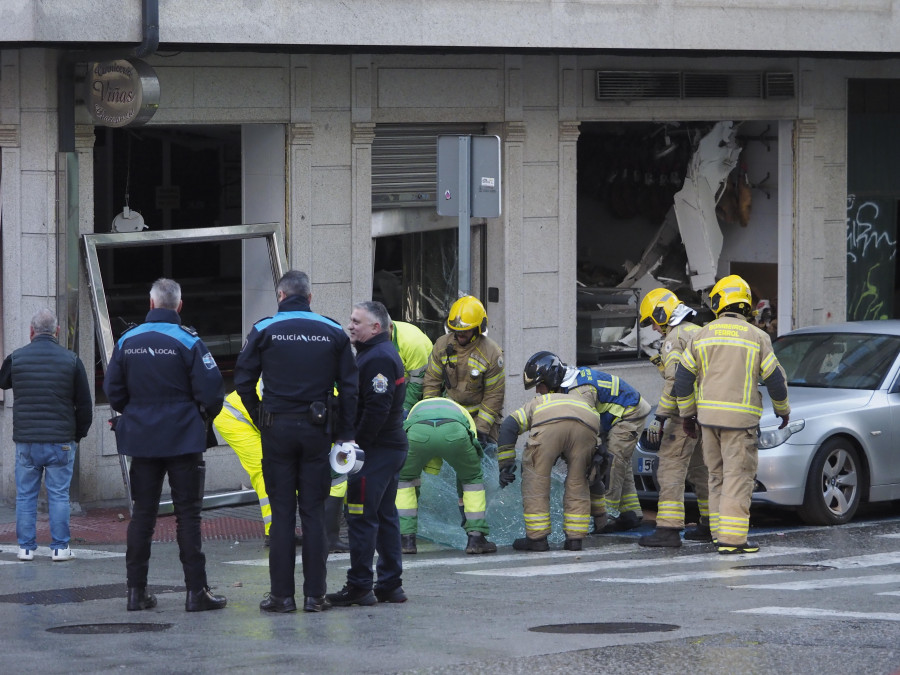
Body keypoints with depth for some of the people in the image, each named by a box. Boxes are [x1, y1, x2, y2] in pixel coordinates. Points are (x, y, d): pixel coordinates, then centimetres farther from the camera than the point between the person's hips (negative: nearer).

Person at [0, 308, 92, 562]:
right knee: (59, 495, 4)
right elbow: (85, 405, 1)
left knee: (25, 495, 8)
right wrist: (78, 435, 13)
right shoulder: (71, 360, -3)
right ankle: (60, 548, 3)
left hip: (26, 442, 1)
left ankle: (26, 547, 8)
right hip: (60, 442, -1)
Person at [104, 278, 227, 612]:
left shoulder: (127, 341, 2)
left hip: (141, 439, 3)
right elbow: (211, 390, -13)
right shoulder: (187, 341, -10)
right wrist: (206, 416, 8)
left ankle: (136, 590, 8)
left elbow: (113, 389, 6)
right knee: (188, 513, -1)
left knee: (142, 513, 9)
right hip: (183, 440, -3)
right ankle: (196, 591, -3)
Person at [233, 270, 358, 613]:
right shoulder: (333, 332, 4)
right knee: (314, 512, 5)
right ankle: (314, 595, 4)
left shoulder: (264, 330, -1)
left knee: (281, 512, 3)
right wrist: (344, 433, 7)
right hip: (318, 430, 1)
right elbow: (349, 387, 3)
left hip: (277, 429, -1)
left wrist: (261, 421, 9)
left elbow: (243, 382, -1)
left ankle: (281, 594, 2)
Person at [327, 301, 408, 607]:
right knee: (385, 515, 14)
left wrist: (357, 445, -20)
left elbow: (377, 409, -24)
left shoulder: (379, 358, -17)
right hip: (392, 446, 11)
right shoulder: (380, 354, 18)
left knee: (361, 517, -8)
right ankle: (390, 584, 18)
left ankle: (360, 586, -6)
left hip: (375, 451, -11)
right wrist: (353, 443, 17)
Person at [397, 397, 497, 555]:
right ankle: (476, 537, 24)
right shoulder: (462, 413, 45)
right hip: (454, 434, 0)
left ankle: (407, 539, 24)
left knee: (404, 479, 30)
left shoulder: (416, 410, 47)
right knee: (473, 478, 28)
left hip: (418, 435, 1)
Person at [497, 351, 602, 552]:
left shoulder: (534, 403, 39)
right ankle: (575, 537, 18)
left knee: (535, 480, 14)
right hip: (586, 426, 3)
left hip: (550, 424, -3)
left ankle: (537, 537, 13)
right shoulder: (579, 400, 47)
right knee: (577, 483, 21)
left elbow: (509, 426, 21)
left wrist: (506, 464, 19)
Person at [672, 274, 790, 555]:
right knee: (738, 478, -4)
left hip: (708, 415, 4)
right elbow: (775, 379, 1)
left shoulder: (702, 335, 5)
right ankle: (731, 539, -10)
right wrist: (783, 410, 18)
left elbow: (683, 378, 7)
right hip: (740, 418, -4)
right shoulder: (756, 337, -3)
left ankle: (720, 533, 16)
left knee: (718, 476, 15)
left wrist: (687, 413, 19)